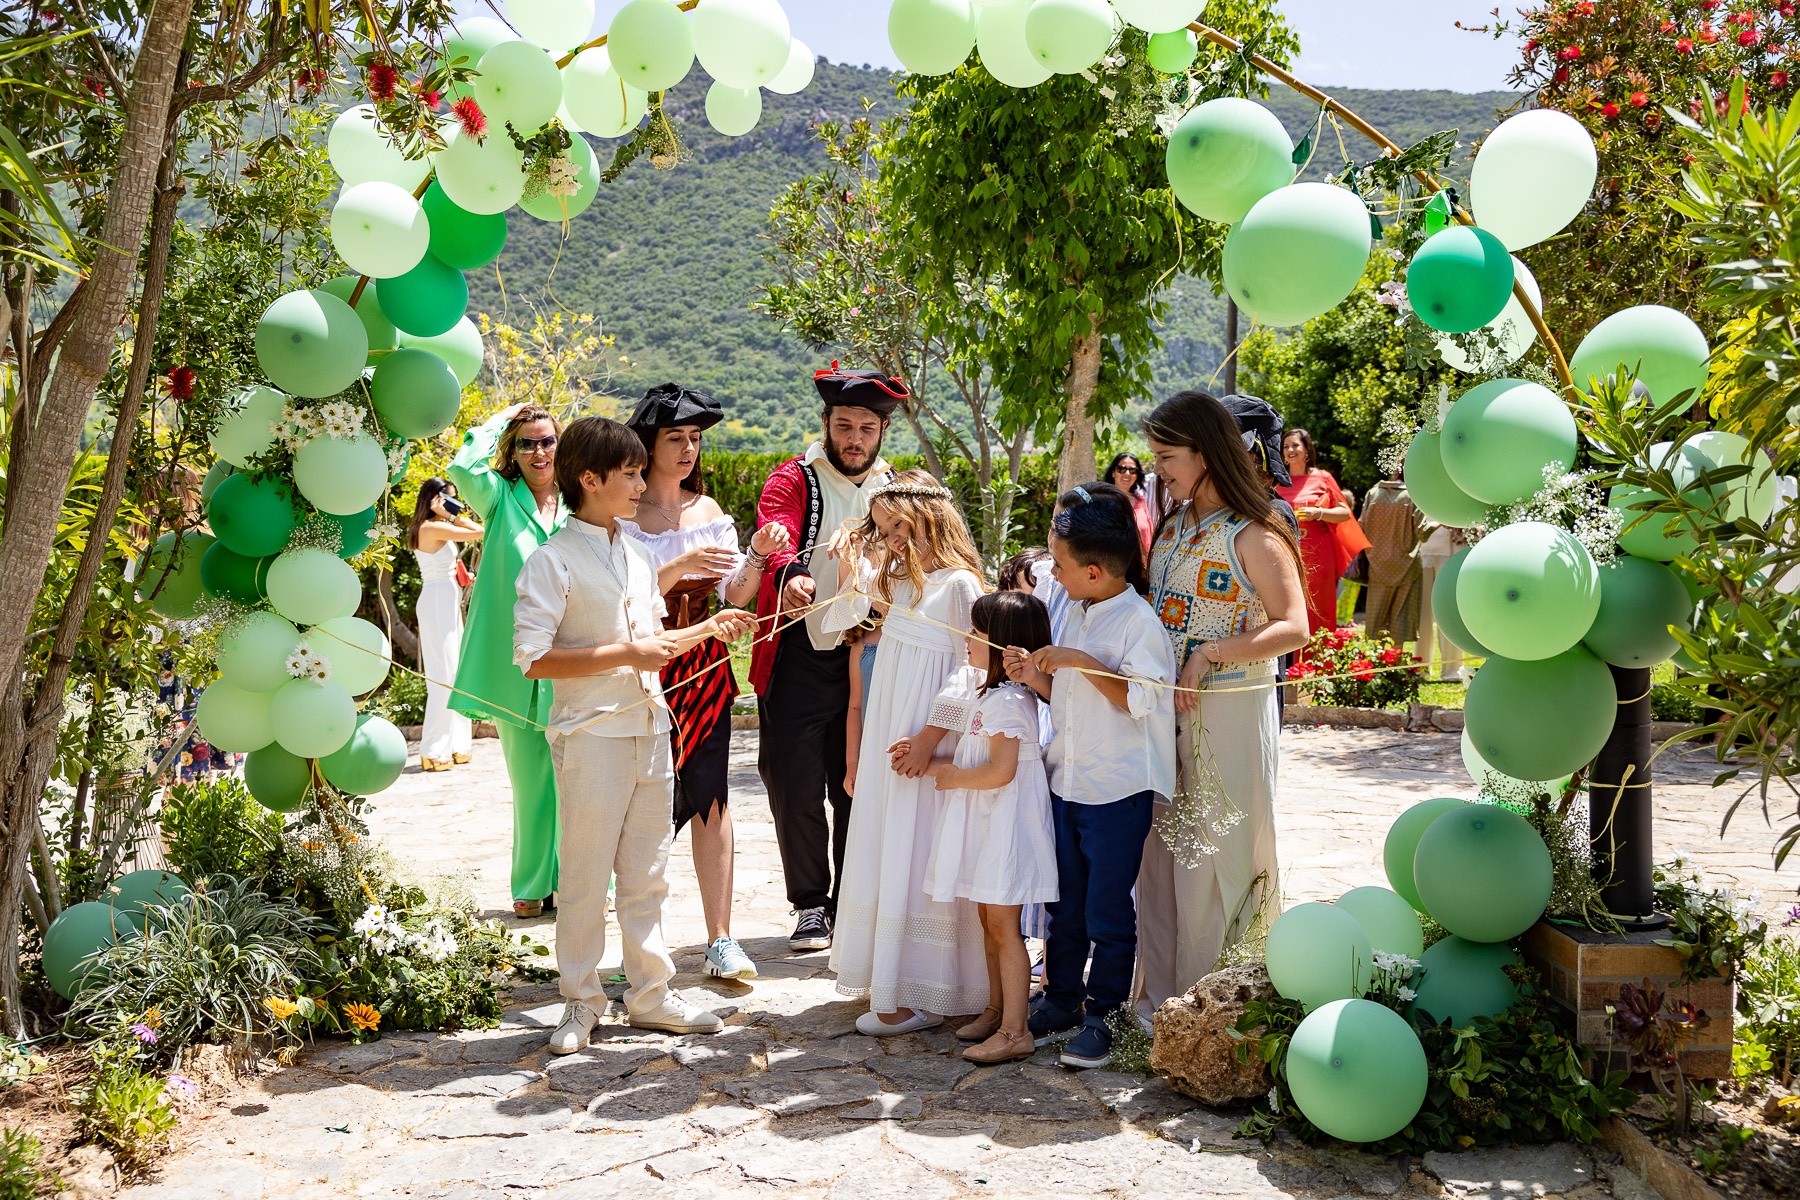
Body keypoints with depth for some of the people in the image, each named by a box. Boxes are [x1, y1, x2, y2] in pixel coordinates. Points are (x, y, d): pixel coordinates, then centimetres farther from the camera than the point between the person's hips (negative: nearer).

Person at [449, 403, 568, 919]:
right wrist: (499, 420, -4)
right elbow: (463, 468, -17)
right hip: (515, 664, -1)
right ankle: (533, 886, 19)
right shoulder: (500, 499, 5)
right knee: (529, 783, 6)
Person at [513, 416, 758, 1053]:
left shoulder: (638, 556, 14)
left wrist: (707, 628, 8)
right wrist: (628, 653, -18)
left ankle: (649, 994, 23)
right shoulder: (554, 560, -9)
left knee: (646, 874, 13)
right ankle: (580, 1003, 16)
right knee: (585, 877, 2)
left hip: (650, 729, 7)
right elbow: (534, 658, -16)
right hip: (591, 735, -7)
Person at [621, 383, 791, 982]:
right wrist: (681, 565, -23)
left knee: (712, 799, 1)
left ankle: (720, 940, 5)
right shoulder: (624, 513, -4)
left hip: (704, 669, 4)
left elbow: (735, 594, 7)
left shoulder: (708, 509, 12)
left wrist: (757, 555, -10)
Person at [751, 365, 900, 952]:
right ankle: (812, 906, 17)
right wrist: (790, 573, -43)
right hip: (801, 656, -2)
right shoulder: (794, 479, -1)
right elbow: (775, 532, -22)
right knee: (797, 786, 1)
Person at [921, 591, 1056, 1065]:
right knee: (990, 920, 17)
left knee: (1003, 924, -6)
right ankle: (996, 1010, 29)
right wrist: (939, 763, 3)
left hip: (1007, 819, -10)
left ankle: (1014, 1031, -1)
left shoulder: (1007, 700, -20)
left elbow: (1001, 770, -26)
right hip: (985, 820, 10)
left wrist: (955, 779, -11)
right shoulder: (987, 688, 11)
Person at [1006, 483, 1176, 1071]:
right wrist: (1037, 677, 0)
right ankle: (1061, 1000, 31)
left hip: (1117, 791, -7)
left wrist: (1082, 663, -24)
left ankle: (1102, 1016, 16)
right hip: (1065, 781, 8)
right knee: (1064, 904, 17)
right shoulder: (1076, 616, 10)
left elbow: (1140, 699, -23)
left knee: (1108, 911, 3)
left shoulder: (1138, 621, -14)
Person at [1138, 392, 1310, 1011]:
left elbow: (1293, 629, -18)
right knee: (1161, 853, 10)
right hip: (1165, 709, 7)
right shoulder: (1173, 525, 11)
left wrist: (1207, 655, -21)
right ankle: (1164, 993, 22)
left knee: (1213, 858, 1)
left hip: (1228, 712, -7)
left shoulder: (1252, 536, -12)